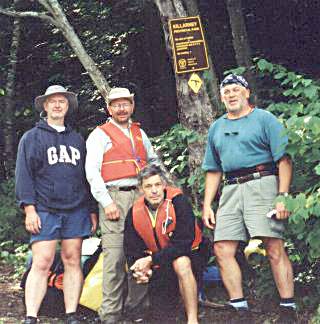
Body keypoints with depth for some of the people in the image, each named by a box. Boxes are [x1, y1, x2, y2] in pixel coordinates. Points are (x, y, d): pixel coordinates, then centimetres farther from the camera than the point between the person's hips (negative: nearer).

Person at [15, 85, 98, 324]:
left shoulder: (77, 140, 18)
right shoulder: (32, 138, 6)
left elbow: (87, 176, 20)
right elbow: (24, 174, -1)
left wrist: (92, 210, 14)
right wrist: (29, 208, -11)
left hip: (76, 211, 4)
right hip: (45, 211, -4)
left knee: (73, 262, 3)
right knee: (41, 264, -10)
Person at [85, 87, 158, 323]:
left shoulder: (140, 133, 21)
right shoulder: (100, 134, 5)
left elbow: (154, 160, 32)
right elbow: (92, 172, -3)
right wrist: (106, 202, -12)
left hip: (140, 197, 5)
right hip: (114, 198, -5)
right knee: (115, 255, -11)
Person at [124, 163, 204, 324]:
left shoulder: (178, 201, -19)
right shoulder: (135, 213, -5)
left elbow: (183, 243, -26)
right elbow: (131, 250, 0)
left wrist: (151, 260, -26)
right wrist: (139, 269, -22)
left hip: (187, 258, -3)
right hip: (159, 268, 3)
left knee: (180, 263, -40)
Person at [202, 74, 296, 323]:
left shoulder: (264, 119, 5)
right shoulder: (216, 128, 22)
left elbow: (284, 159, -3)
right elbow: (213, 170, 25)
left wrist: (283, 196, -13)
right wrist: (207, 205, 16)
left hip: (262, 183, -6)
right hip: (232, 190, 6)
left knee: (274, 249, -12)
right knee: (223, 249, -4)